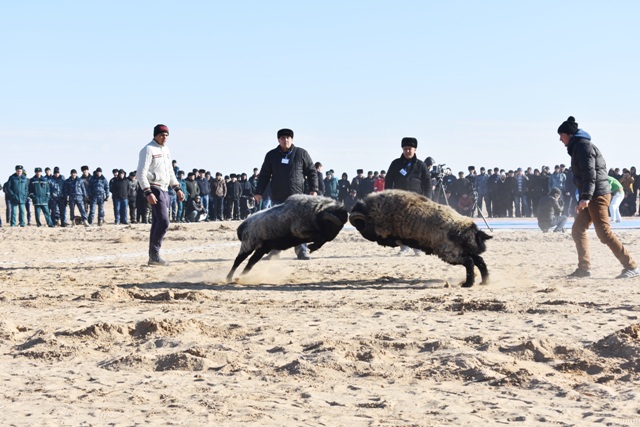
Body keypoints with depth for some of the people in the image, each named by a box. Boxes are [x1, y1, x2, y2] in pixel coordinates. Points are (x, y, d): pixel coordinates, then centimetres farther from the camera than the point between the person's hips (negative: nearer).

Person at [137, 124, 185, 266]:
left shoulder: (166, 150, 17)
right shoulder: (148, 150, -10)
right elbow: (141, 173, -17)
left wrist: (177, 188, 21)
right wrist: (148, 193, -25)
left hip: (164, 190, 9)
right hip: (154, 189, -9)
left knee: (158, 223, 9)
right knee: (164, 222, -16)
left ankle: (153, 257, 13)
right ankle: (154, 254, -12)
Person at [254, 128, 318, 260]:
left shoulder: (301, 153, 4)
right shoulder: (271, 155, 8)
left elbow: (312, 172, 6)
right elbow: (264, 175, 12)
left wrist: (313, 189, -3)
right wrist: (259, 192, 8)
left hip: (296, 195, -2)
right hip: (278, 197, 2)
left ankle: (301, 251, -3)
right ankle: (274, 250, 17)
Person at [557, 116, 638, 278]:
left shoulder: (583, 145, -11)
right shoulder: (577, 147, 20)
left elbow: (590, 173, -21)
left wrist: (586, 197, -29)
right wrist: (583, 198, 25)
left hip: (598, 195, -10)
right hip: (591, 197, 10)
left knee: (604, 232, -12)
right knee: (578, 230, 8)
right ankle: (584, 268, 9)